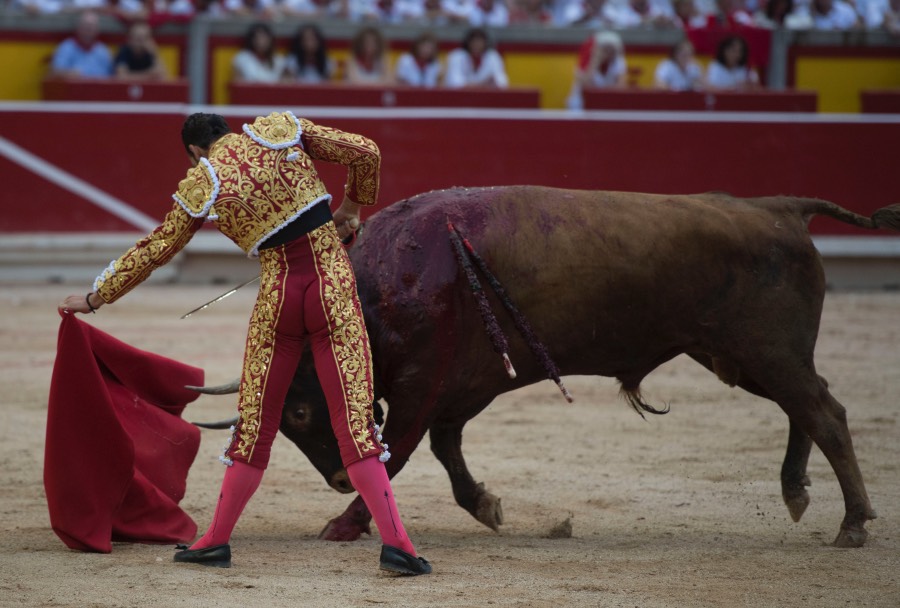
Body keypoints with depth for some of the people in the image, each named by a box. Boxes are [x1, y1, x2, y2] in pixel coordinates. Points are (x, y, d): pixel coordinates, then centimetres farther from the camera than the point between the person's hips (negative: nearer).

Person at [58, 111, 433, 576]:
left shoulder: (199, 190, 3)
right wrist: (353, 206, 23)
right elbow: (365, 153, 4)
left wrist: (95, 298, 27)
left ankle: (217, 540, 21)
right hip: (333, 286, 0)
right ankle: (394, 542, -11)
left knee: (255, 424, 13)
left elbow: (151, 253, 13)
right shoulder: (279, 131, 4)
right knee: (354, 418, -3)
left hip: (277, 297, 0)